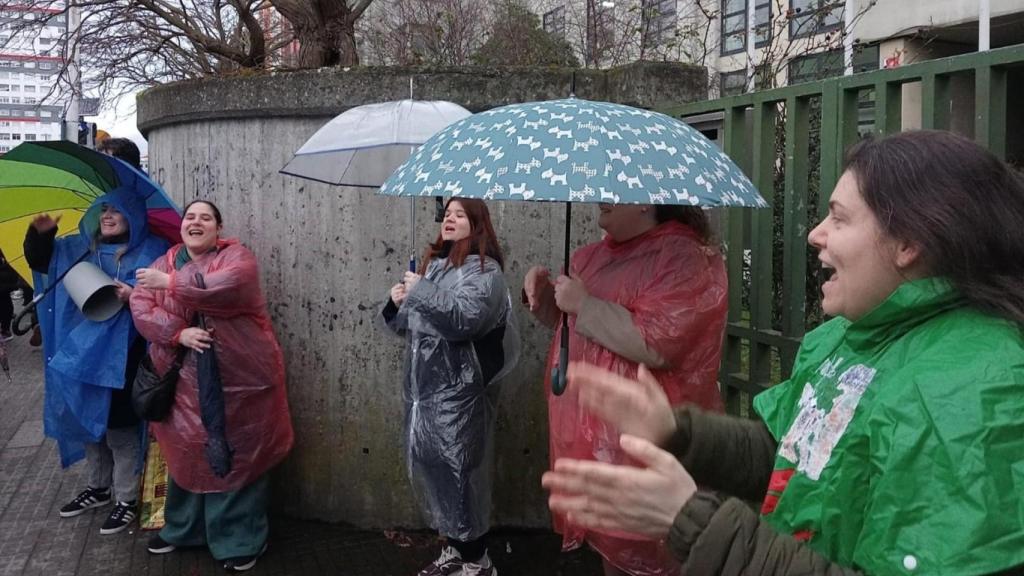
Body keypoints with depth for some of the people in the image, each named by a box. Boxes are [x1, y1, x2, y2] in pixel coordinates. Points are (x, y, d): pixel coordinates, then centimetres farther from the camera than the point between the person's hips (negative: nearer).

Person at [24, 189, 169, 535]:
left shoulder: (152, 250, -3)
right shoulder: (78, 247, 16)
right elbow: (39, 260, 23)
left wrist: (135, 294, -30)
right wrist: (40, 233, 3)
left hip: (120, 353, -6)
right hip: (80, 350, 6)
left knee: (120, 426, -2)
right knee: (88, 420, 16)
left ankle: (127, 499, 12)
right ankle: (98, 488, 34)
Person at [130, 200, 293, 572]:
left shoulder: (235, 255, -3)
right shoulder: (164, 263, 10)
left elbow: (230, 285, -25)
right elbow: (141, 309, -1)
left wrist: (170, 282, -18)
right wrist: (179, 333, -18)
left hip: (239, 377, -4)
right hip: (184, 379, 4)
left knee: (239, 455, 3)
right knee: (187, 453, 15)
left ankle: (241, 541, 16)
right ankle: (182, 529, 34)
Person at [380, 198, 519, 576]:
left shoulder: (483, 269, -7)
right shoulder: (433, 264, 17)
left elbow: (465, 318, -24)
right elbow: (412, 327, 23)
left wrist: (420, 290, -17)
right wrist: (397, 305, 3)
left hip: (457, 391, -8)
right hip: (423, 386, 8)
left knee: (458, 472, -5)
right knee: (428, 467, 12)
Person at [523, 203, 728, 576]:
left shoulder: (687, 257, -14)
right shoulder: (596, 254, 12)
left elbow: (655, 344, -26)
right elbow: (565, 317, 26)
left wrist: (584, 303, -19)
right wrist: (541, 290, 5)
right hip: (589, 430, 8)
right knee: (608, 546, 20)